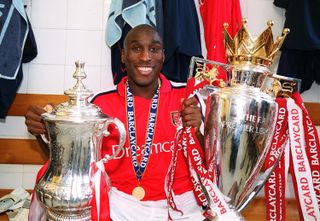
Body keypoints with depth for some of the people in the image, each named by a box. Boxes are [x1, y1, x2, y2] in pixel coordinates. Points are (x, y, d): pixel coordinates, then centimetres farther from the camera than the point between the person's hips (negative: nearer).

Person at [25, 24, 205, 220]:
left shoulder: (185, 97, 2)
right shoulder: (102, 103, 2)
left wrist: (195, 131, -15)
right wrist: (46, 132, -12)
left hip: (179, 203, 0)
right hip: (120, 202, 0)